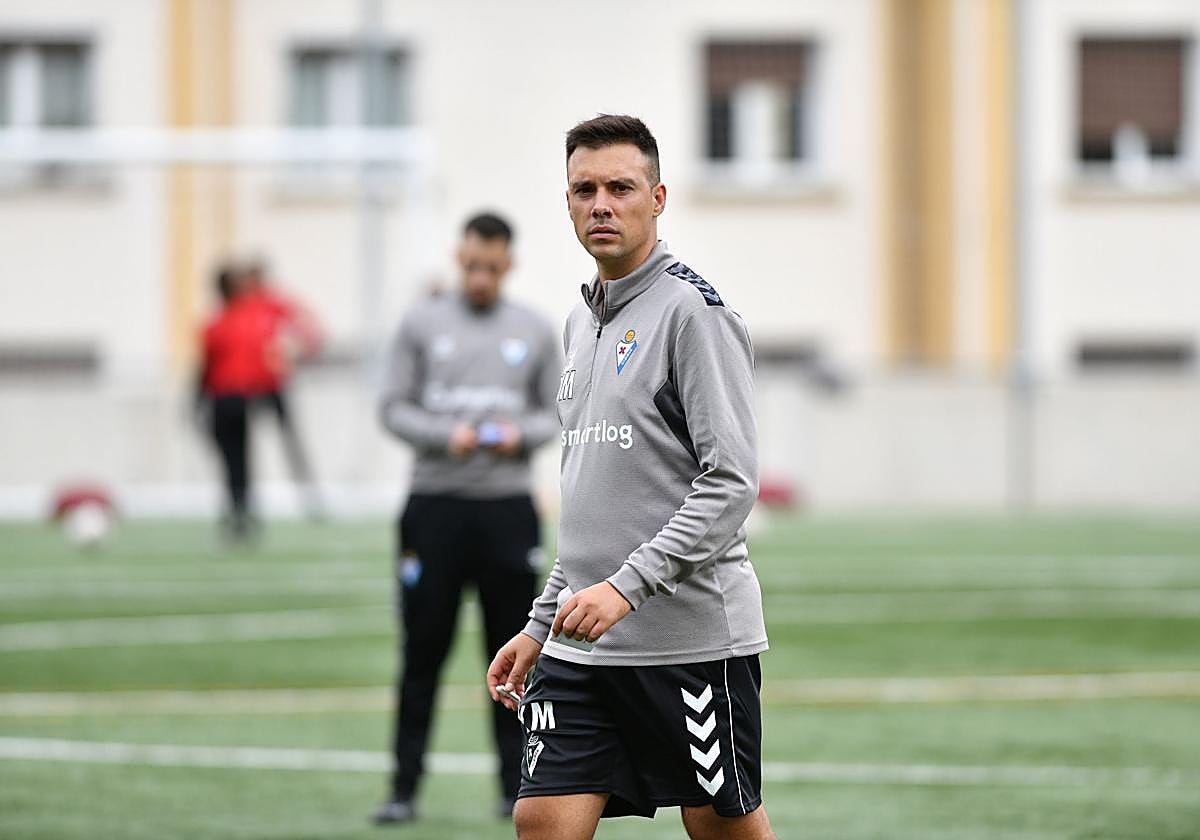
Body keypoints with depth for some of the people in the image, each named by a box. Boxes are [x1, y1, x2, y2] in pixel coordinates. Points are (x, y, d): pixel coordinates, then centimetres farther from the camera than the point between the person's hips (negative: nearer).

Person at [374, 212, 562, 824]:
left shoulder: (534, 332, 8)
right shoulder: (423, 324, 4)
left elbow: (556, 414, 10)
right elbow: (394, 406, 3)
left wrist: (521, 435, -11)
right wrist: (445, 435, -14)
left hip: (508, 509, 1)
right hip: (435, 504, -1)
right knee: (424, 651, -1)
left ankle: (515, 785, 11)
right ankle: (404, 788, 3)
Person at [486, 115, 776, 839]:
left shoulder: (693, 311, -9)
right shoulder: (583, 321, 17)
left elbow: (730, 482, -17)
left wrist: (628, 586, -23)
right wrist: (541, 624, 20)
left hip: (692, 636, -7)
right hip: (582, 641, 7)